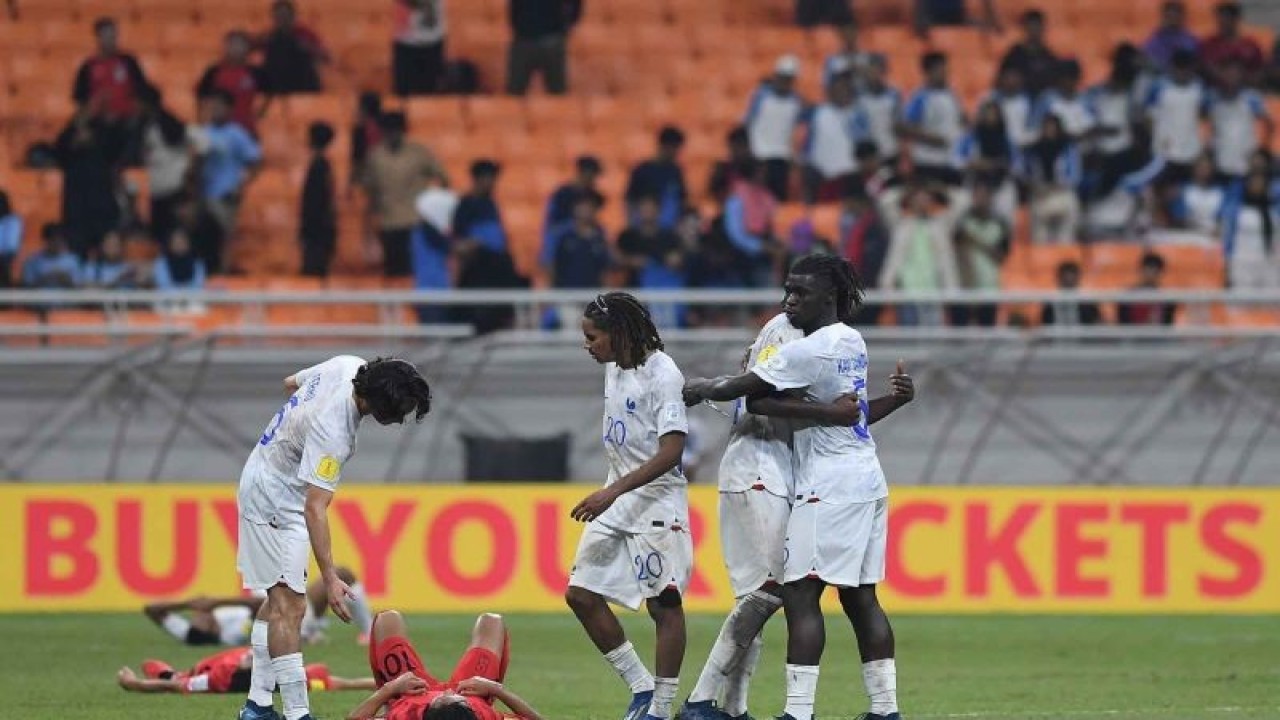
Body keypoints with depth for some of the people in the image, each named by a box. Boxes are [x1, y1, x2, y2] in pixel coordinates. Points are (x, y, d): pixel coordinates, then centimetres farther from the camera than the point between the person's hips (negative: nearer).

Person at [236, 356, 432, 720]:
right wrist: (330, 578, -36)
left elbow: (292, 383, 11)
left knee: (278, 598, 13)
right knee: (290, 604, -13)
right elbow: (315, 508, -35)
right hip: (275, 500, -10)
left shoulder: (347, 365, -10)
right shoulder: (333, 432, -34)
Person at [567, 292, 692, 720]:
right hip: (616, 498, 9)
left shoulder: (661, 374, -17)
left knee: (664, 604, -4)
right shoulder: (613, 367, 8)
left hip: (657, 500, -9)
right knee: (581, 593, 4)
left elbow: (672, 451, -23)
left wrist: (613, 492, -27)